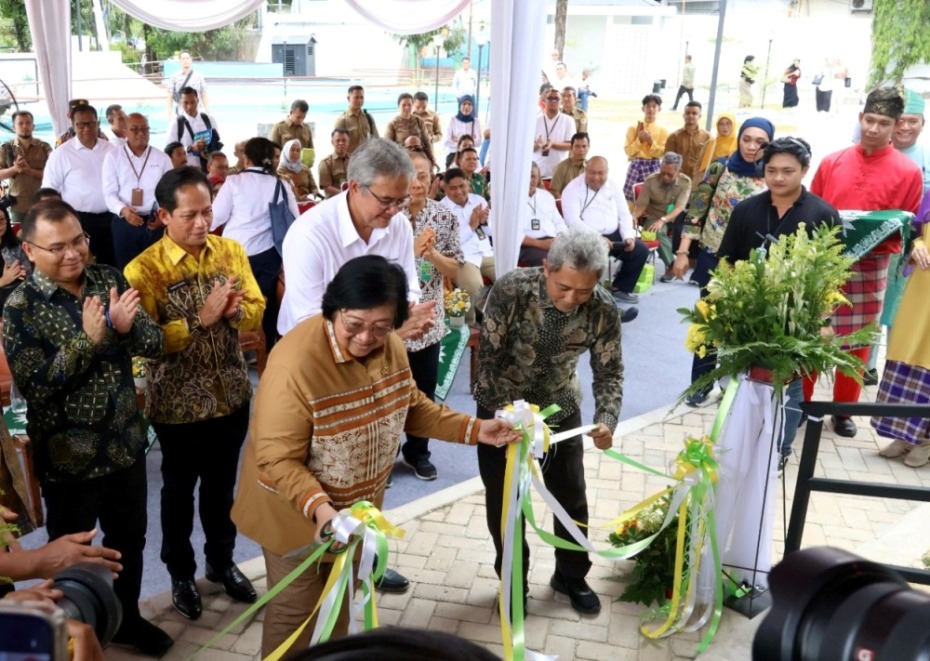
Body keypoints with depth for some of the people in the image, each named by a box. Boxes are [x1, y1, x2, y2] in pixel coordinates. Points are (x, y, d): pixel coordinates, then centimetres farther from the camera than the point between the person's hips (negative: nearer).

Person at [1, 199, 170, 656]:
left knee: (129, 540, 21)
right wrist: (88, 340, -30)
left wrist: (127, 327, -25)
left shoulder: (109, 280, -2)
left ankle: (126, 618, 44)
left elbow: (155, 344, -4)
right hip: (68, 456, -4)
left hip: (126, 443, 4)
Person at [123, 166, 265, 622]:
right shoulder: (144, 269, -16)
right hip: (178, 404, -4)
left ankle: (221, 561, 40)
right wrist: (201, 318, -28)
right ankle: (181, 573, 35)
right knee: (178, 491, 15)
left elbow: (257, 310, 1)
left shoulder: (232, 251, -1)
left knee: (221, 486, 20)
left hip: (231, 396, 4)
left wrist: (236, 310, -21)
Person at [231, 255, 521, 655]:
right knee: (297, 609, 12)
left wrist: (473, 429, -2)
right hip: (297, 512, -6)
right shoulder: (295, 363, -33)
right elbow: (278, 460, -29)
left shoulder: (390, 347, -11)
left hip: (357, 507, 7)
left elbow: (410, 406, 5)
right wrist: (319, 508, -43)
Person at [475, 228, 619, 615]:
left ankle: (571, 576, 38)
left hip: (561, 409, 2)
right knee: (504, 500, 9)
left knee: (571, 496, 13)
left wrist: (606, 420, -30)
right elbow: (489, 357, -23)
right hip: (501, 408, -2)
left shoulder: (603, 311, -22)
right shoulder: (511, 290, -30)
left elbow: (609, 373, -12)